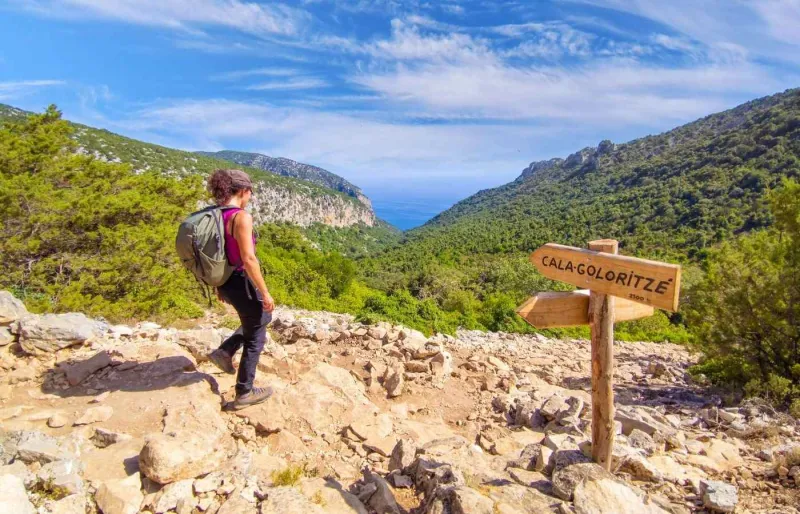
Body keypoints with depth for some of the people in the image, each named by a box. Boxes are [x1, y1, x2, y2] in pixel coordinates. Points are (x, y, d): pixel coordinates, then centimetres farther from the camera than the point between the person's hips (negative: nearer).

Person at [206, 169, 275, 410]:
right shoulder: (241, 217, -21)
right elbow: (248, 260, -25)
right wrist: (265, 293, -17)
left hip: (226, 282, 9)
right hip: (242, 282, -9)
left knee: (262, 318, 30)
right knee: (255, 338, 9)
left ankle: (225, 351, 22)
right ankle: (244, 394, 21)